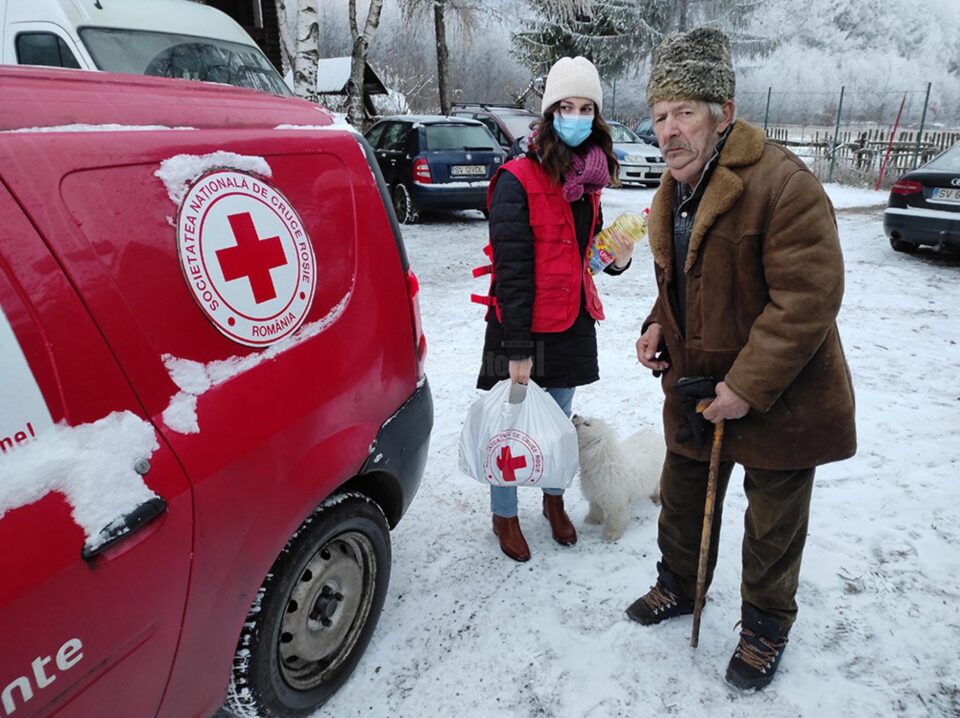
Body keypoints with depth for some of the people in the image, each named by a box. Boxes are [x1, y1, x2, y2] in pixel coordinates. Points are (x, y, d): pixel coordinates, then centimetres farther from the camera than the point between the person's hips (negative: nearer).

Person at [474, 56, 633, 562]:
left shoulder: (588, 179, 6)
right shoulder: (517, 180, -15)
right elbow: (511, 269, -18)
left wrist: (618, 259, -6)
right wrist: (517, 349, -19)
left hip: (572, 322, 6)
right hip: (522, 325, -6)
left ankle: (554, 500, 42)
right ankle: (504, 514, 29)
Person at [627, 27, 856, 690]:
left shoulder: (783, 183, -22)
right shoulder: (673, 194, 6)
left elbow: (809, 296, -26)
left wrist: (748, 386, -27)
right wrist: (660, 326, 0)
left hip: (778, 402, -7)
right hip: (694, 387, 7)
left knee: (772, 528, 12)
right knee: (682, 500, 22)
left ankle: (766, 627, 37)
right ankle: (679, 586, 47)